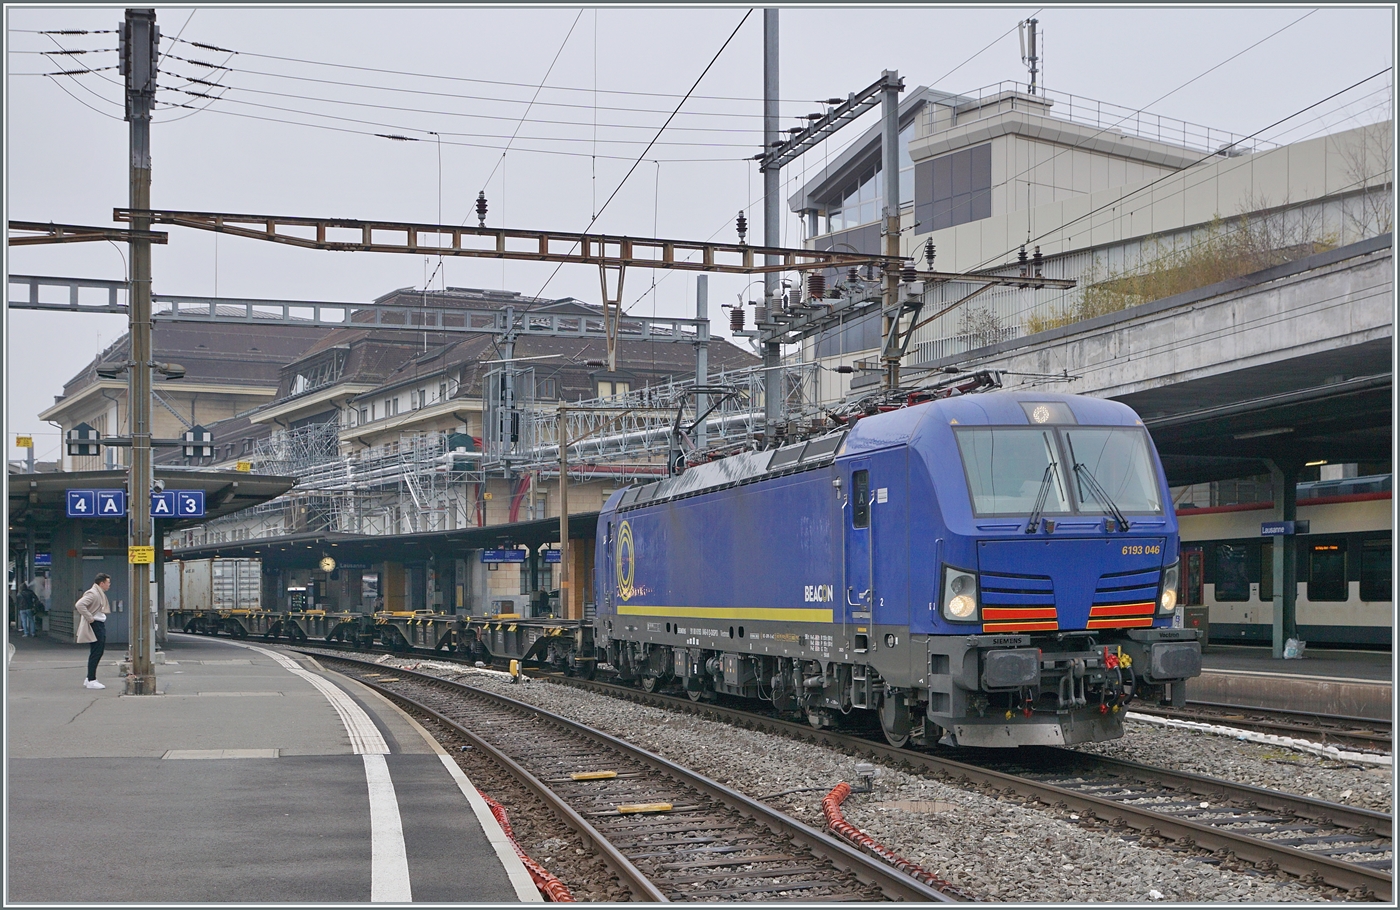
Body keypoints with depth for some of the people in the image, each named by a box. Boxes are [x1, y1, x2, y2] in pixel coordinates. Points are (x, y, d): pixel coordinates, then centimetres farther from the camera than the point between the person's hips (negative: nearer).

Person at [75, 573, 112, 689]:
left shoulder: (100, 594, 15)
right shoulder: (92, 594, -17)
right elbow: (79, 605, -28)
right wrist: (90, 618, -24)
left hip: (100, 625, 10)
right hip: (94, 626, -10)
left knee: (98, 652, 14)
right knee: (95, 653, -7)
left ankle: (89, 679, 21)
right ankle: (91, 681, -2)